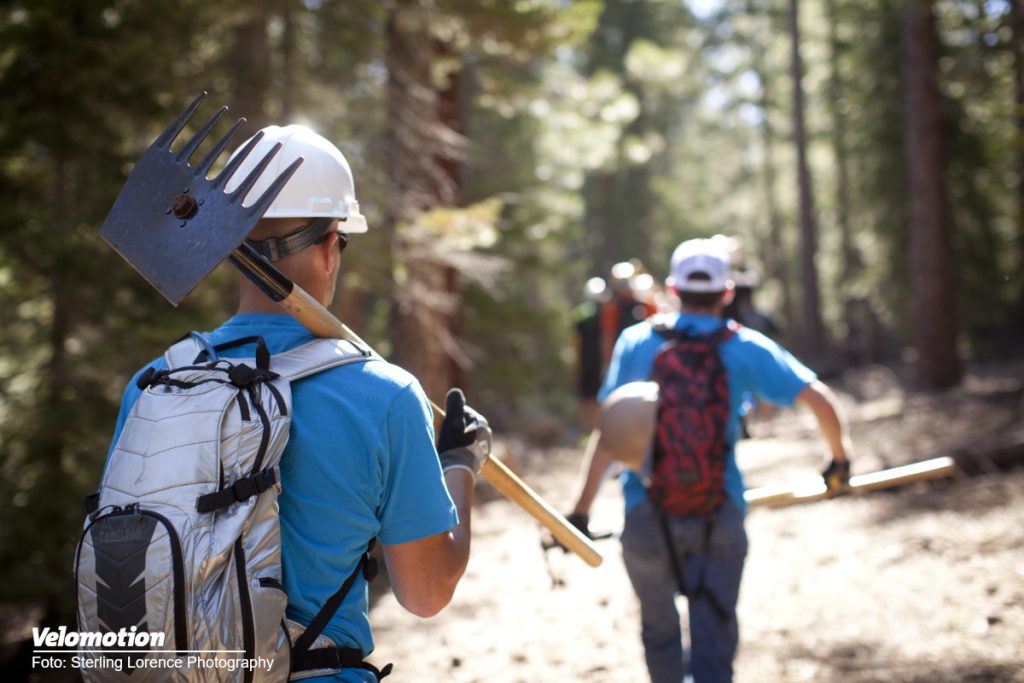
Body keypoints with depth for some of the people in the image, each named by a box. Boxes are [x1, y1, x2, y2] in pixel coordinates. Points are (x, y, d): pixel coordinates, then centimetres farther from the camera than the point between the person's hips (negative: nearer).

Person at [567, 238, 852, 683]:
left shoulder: (636, 342, 1)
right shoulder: (745, 349, 0)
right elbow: (820, 400, -2)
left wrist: (582, 509, -1)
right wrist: (840, 458, 17)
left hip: (646, 516, 1)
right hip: (720, 518, -1)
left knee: (659, 630, 22)